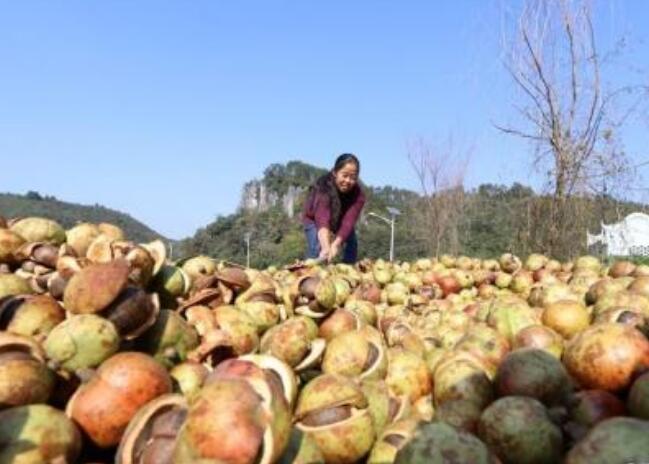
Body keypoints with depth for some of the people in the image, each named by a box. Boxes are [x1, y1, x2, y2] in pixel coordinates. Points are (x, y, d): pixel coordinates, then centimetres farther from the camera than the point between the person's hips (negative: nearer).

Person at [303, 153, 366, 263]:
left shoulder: (358, 194, -31)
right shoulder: (323, 188, -40)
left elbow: (348, 221, -42)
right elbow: (322, 219, -55)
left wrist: (335, 244, -58)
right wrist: (326, 247, -71)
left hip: (340, 221, 4)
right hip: (315, 220, -4)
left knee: (352, 244, -10)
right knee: (316, 248, -24)